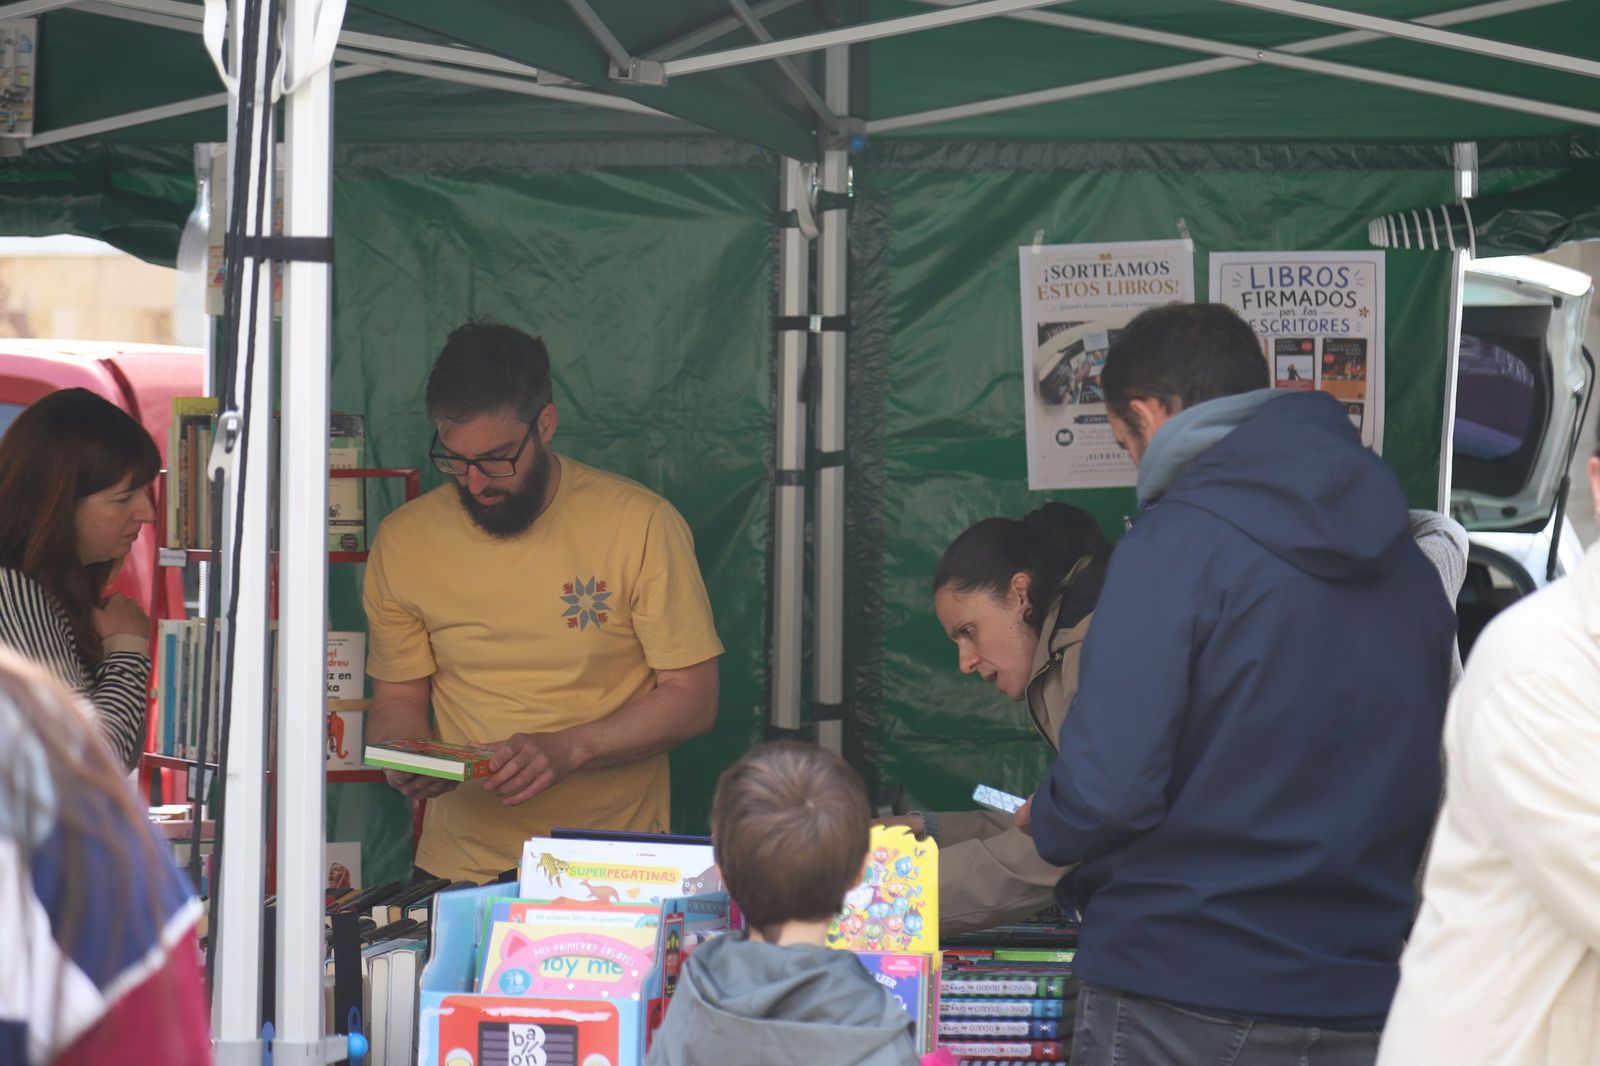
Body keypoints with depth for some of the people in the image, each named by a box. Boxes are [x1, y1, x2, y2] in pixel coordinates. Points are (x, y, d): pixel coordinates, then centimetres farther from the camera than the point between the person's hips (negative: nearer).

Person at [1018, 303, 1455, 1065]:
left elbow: (1109, 787, -19)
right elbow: (1431, 786, 11)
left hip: (1179, 1000, -6)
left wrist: (1045, 826, 2)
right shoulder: (1409, 564, 7)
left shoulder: (1177, 541, -12)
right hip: (1361, 1004, 6)